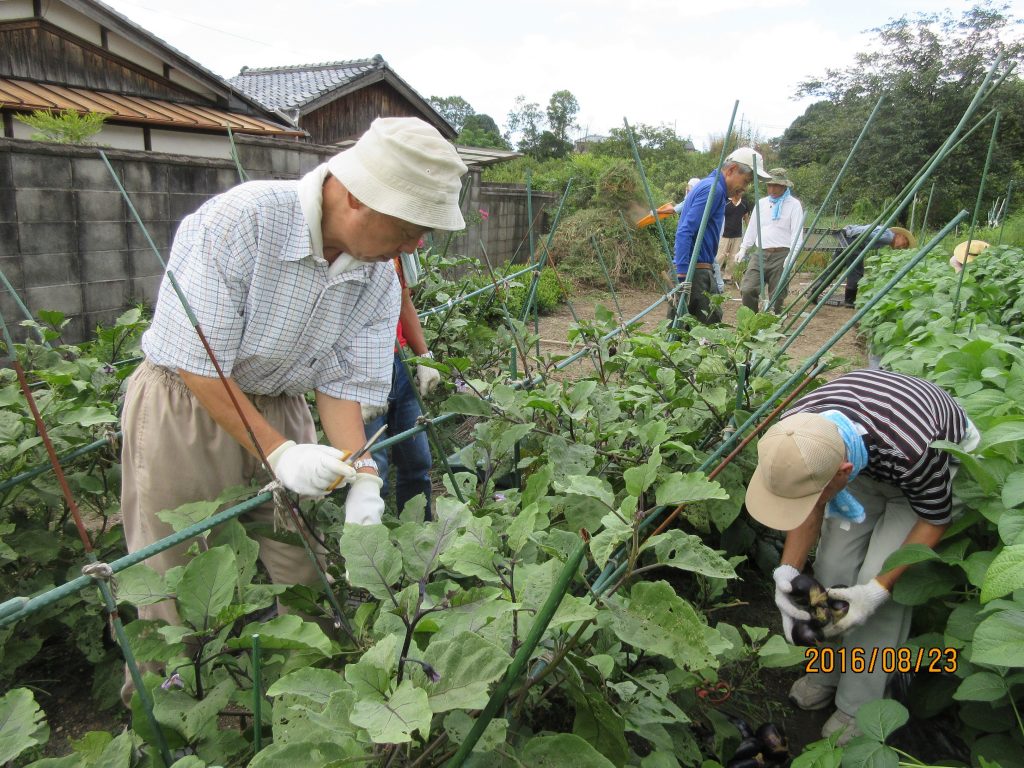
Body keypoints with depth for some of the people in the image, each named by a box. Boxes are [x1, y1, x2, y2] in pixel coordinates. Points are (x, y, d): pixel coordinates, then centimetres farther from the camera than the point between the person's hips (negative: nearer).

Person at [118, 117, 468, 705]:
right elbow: (196, 364, -25)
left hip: (279, 407, 5)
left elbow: (344, 383, -7)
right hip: (185, 404, -4)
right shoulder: (237, 221, -27)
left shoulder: (380, 279, -8)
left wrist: (363, 480, -19)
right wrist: (278, 453, -27)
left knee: (304, 568, 5)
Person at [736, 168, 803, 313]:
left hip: (781, 256, -4)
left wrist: (791, 256, -19)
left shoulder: (793, 204, 1)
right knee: (747, 289, -10)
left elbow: (797, 233, -7)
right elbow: (752, 228, 23)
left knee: (777, 296, -2)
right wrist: (743, 249, 15)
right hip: (761, 254, 4)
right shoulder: (761, 203, 17)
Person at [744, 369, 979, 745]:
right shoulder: (794, 433, -32)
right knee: (832, 564, -3)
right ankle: (827, 673, 20)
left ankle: (859, 709, 3)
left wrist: (878, 590, -27)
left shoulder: (912, 448, -45)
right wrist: (789, 569, -25)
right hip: (864, 459, 4)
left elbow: (935, 519, -22)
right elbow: (811, 505, -12)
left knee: (877, 580, -14)